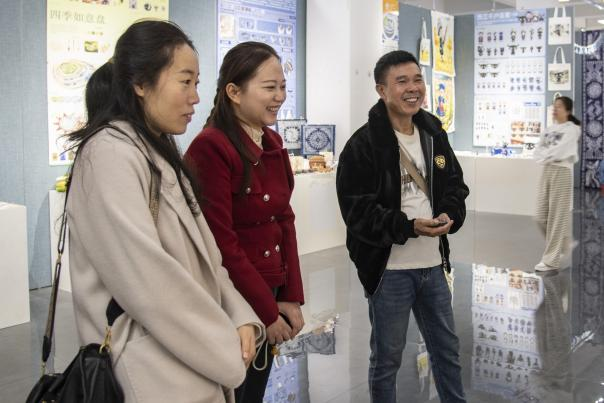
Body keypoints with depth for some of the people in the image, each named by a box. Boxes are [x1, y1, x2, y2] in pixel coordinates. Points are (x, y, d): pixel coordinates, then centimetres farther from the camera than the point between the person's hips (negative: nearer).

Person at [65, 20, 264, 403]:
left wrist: (240, 318, -5)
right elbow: (147, 281, -25)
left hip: (195, 364, 9)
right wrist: (227, 351, -15)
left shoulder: (161, 154, 12)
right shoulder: (111, 154, -17)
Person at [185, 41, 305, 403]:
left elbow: (284, 221, 8)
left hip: (270, 295, 7)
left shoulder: (273, 144, 7)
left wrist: (291, 298, 1)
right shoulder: (210, 148, -18)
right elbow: (221, 244, -19)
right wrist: (267, 312, -12)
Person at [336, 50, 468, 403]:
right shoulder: (363, 145, -14)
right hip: (389, 269, -6)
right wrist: (409, 227, -28)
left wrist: (450, 216, -9)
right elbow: (357, 210, -18)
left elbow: (456, 187, 13)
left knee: (448, 349, 21)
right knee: (387, 357, 10)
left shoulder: (434, 134, 8)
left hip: (433, 264, 6)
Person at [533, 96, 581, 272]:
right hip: (546, 172, 7)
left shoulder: (572, 129, -6)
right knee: (541, 217, 6)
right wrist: (546, 156, -12)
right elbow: (538, 151, 6)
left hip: (562, 172, -7)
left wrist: (545, 155, -4)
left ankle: (551, 259, 3)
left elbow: (559, 151, -18)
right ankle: (560, 244, 29)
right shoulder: (549, 129, 13)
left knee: (556, 216, -3)